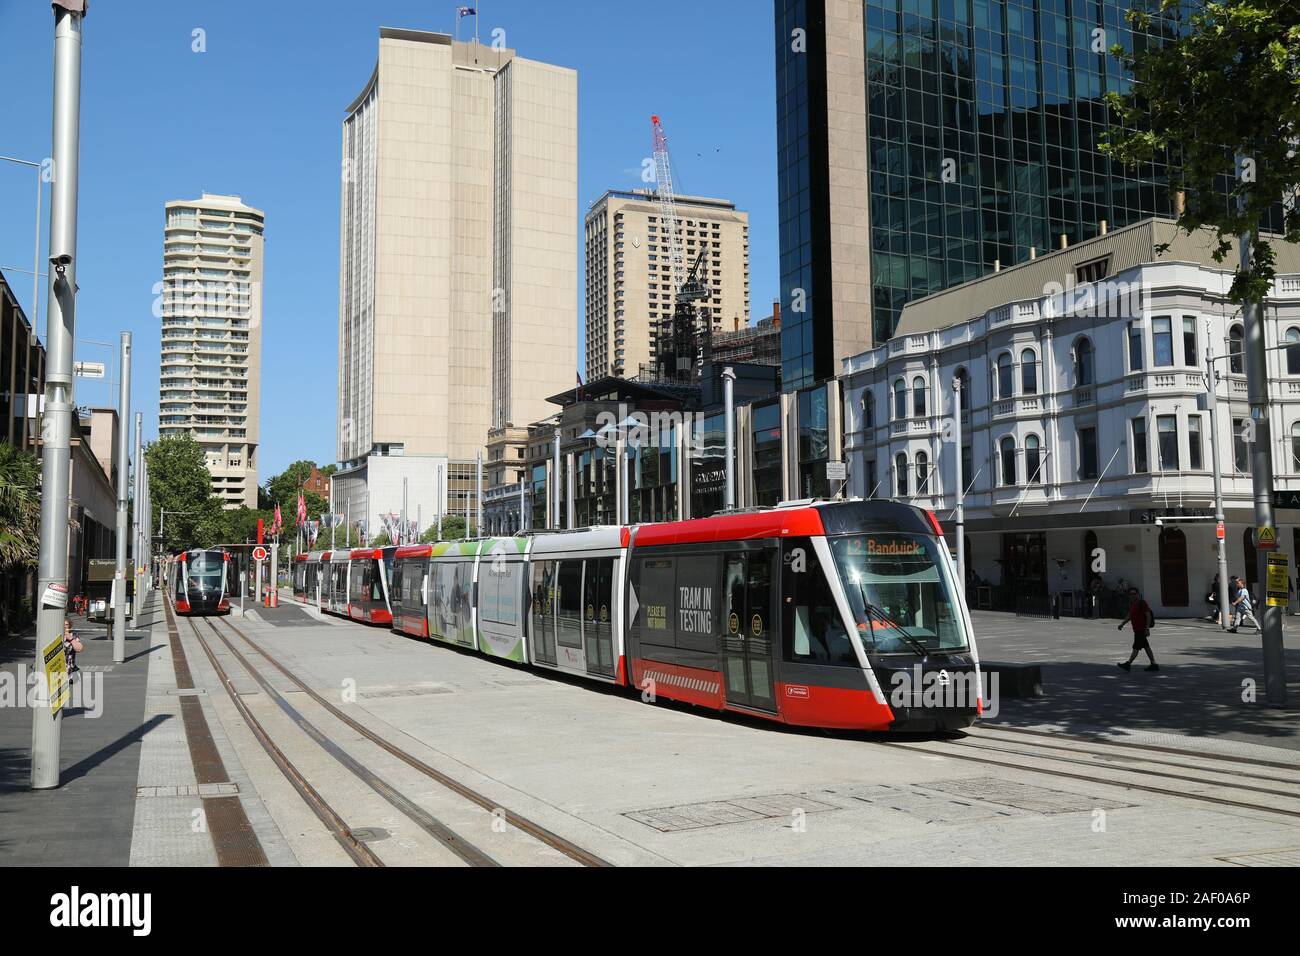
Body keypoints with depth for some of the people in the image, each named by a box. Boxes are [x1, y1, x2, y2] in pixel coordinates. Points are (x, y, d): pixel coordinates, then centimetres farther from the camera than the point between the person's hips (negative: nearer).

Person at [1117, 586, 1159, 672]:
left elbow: (1148, 616, -17)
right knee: (1146, 647, 12)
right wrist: (1122, 624, 15)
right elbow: (1129, 616, 23)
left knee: (1136, 647, -6)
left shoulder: (1142, 603, -13)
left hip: (1141, 630, -9)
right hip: (1137, 629, 9)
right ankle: (1153, 664, 17)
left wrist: (1147, 628, -22)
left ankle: (1128, 664, -6)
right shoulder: (1131, 604, 14)